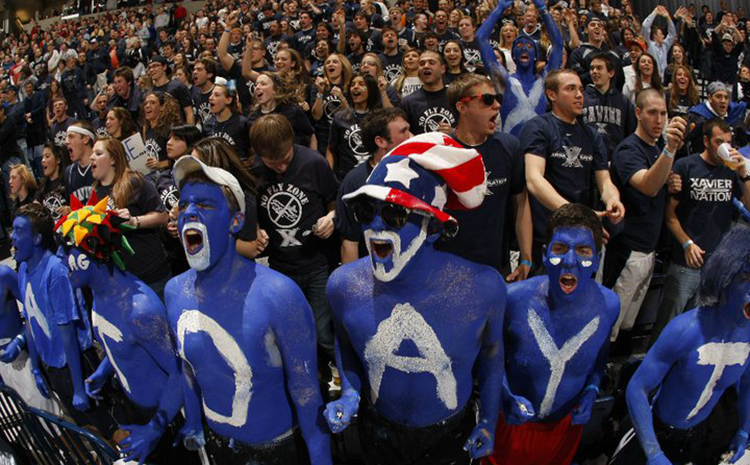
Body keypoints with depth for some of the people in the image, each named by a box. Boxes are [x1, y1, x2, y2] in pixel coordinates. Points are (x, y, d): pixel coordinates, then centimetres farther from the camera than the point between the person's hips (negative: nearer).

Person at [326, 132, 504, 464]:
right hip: (378, 434, 1)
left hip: (451, 437, -1)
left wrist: (488, 422, 4)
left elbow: (490, 354, -5)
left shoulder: (483, 287, -25)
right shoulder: (342, 285, -20)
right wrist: (350, 393, -13)